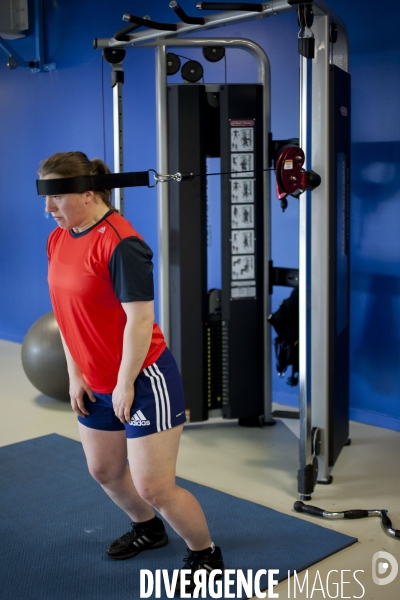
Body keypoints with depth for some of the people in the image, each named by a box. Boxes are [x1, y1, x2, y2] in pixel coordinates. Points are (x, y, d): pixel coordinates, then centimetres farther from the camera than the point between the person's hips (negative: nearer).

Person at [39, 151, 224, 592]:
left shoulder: (120, 243, -22)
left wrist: (126, 385, -17)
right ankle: (148, 529, 48)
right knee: (103, 471, 21)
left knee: (153, 486, -4)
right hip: (97, 384, 9)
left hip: (143, 380, -8)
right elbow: (67, 311, 8)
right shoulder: (58, 239, 3)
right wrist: (75, 374, 4)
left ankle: (206, 556, 20)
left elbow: (139, 318, -23)